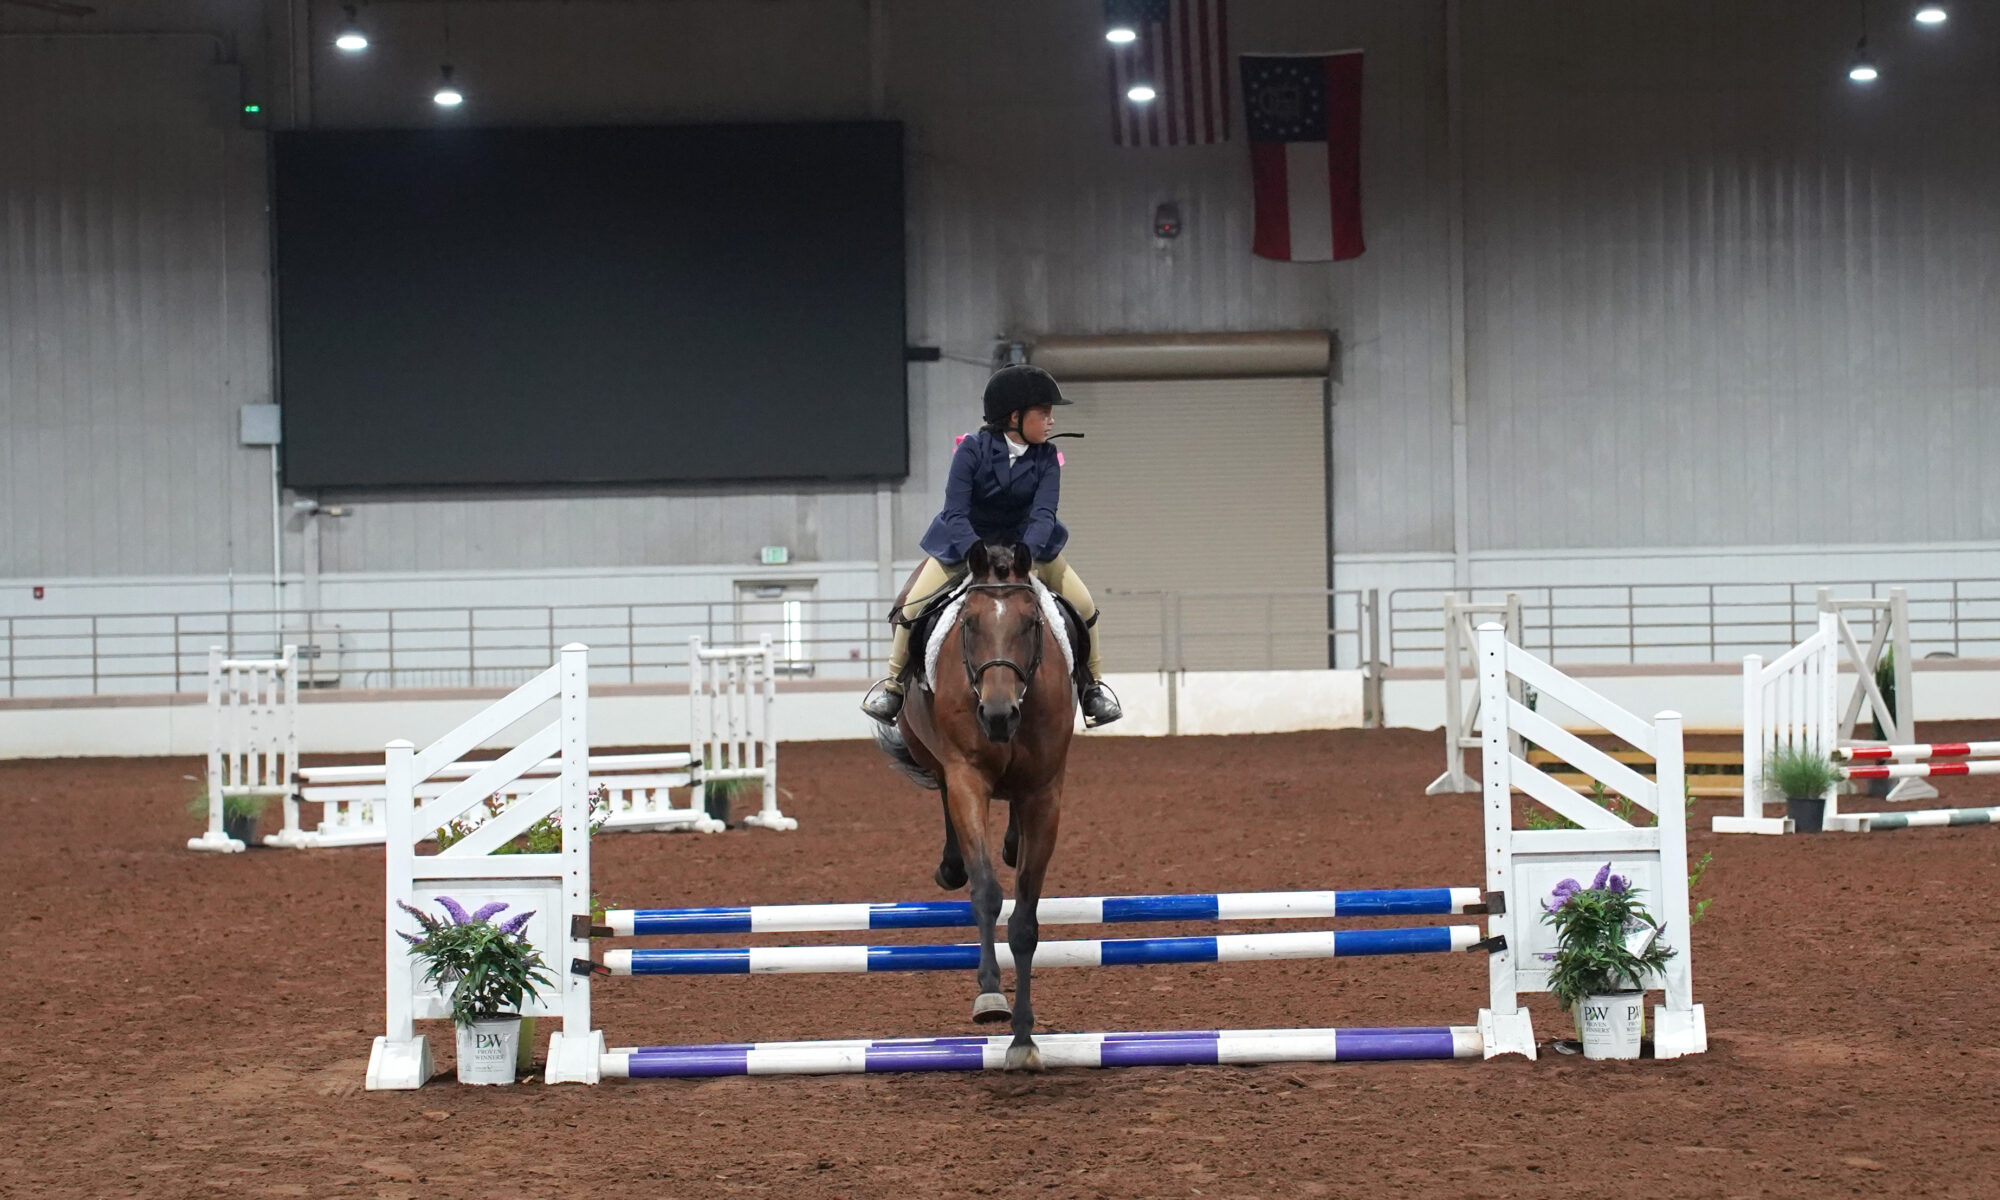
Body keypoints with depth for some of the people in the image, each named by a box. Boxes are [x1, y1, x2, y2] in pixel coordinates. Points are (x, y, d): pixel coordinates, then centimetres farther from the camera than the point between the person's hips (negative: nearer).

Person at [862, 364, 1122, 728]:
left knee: (1082, 603, -11)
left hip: (1026, 544, 2)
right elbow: (955, 513, -26)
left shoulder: (1046, 459, -13)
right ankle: (895, 681, 6)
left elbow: (1043, 514, -24)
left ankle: (1092, 684, 11)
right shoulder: (973, 449, -21)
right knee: (915, 603, -17)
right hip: (964, 543, -2)